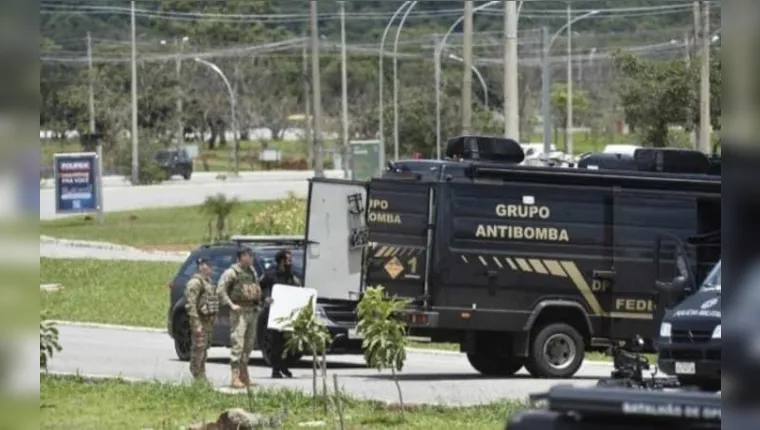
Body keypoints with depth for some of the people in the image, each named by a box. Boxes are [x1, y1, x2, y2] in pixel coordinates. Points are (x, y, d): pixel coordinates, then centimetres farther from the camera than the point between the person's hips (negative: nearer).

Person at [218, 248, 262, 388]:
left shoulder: (252, 271, 15)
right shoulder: (232, 272, -9)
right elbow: (221, 290, -14)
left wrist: (258, 304, 14)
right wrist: (231, 305, -20)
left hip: (252, 312, 8)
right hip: (239, 312, -8)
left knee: (248, 345, 13)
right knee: (237, 344, -13)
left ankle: (244, 376, 21)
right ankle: (235, 378, -15)